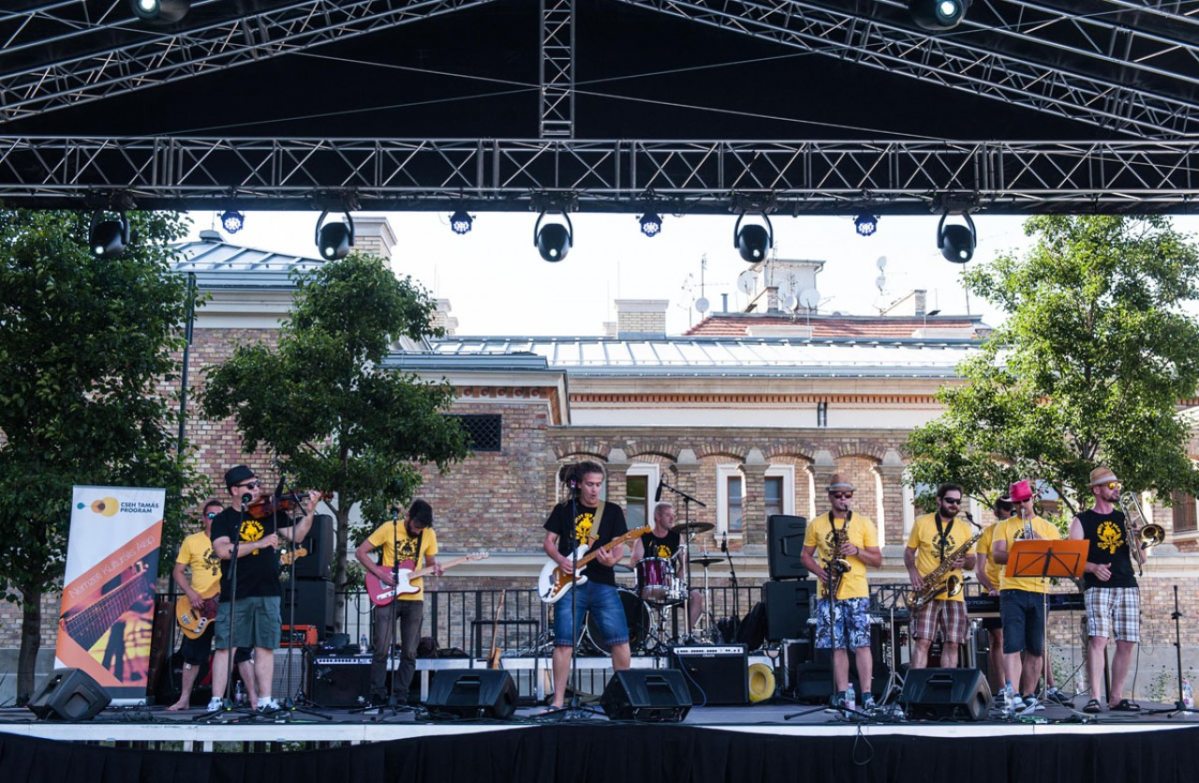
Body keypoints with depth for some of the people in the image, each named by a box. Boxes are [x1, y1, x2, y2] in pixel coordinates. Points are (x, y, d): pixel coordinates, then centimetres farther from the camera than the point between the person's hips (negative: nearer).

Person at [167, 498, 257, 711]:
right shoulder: (191, 541, 3)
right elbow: (178, 571, 5)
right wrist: (191, 594, -9)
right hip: (200, 606, 0)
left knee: (242, 651, -5)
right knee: (193, 654, 8)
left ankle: (253, 697, -2)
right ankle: (184, 699, 20)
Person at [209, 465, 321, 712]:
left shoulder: (271, 513, 11)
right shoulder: (224, 519, 2)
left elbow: (296, 536, 8)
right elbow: (223, 550, -14)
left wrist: (309, 512, -6)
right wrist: (259, 543, -19)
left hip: (267, 592, 3)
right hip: (234, 595, -3)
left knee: (265, 646, 4)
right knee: (225, 646, -2)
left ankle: (265, 699, 8)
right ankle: (216, 700, 2)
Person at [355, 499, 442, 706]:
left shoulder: (429, 534, 1)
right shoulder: (389, 528, -8)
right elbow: (360, 552, -4)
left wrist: (434, 569, -10)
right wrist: (381, 574, -15)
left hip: (414, 599, 3)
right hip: (387, 597, -3)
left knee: (409, 653, 3)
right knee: (381, 649, -6)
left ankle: (400, 697, 11)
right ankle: (378, 696, 2)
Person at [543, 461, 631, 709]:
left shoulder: (612, 511, 7)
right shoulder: (564, 509, 7)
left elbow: (620, 548, 3)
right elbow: (548, 542, 9)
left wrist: (612, 559, -19)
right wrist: (560, 560, -11)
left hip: (603, 583, 1)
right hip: (570, 584, 0)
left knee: (620, 640, -6)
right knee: (564, 642, -3)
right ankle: (558, 700, 4)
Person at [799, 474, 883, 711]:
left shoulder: (864, 523, 6)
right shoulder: (816, 525, 9)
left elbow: (877, 560, 5)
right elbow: (805, 555, 14)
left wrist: (857, 551, -13)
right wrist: (819, 571, -5)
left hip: (857, 593, -1)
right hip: (828, 593, 1)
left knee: (862, 644, -9)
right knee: (837, 646, 3)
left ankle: (867, 695, -8)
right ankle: (841, 695, 6)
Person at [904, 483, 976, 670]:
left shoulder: (965, 528, 11)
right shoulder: (922, 523, 5)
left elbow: (971, 561, 13)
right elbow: (909, 552, 11)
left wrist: (964, 562, -10)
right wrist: (912, 571, -8)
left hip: (954, 593, 3)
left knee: (952, 644, -1)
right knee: (923, 641, -10)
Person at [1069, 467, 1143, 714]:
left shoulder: (1124, 518, 16)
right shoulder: (1082, 521, 6)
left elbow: (1140, 559, 14)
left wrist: (1138, 538, -5)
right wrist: (1093, 567, -18)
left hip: (1128, 587, 4)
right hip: (1098, 588, -4)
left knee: (1126, 644, 2)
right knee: (1098, 639, -18)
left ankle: (1116, 697, 12)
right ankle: (1094, 697, -19)